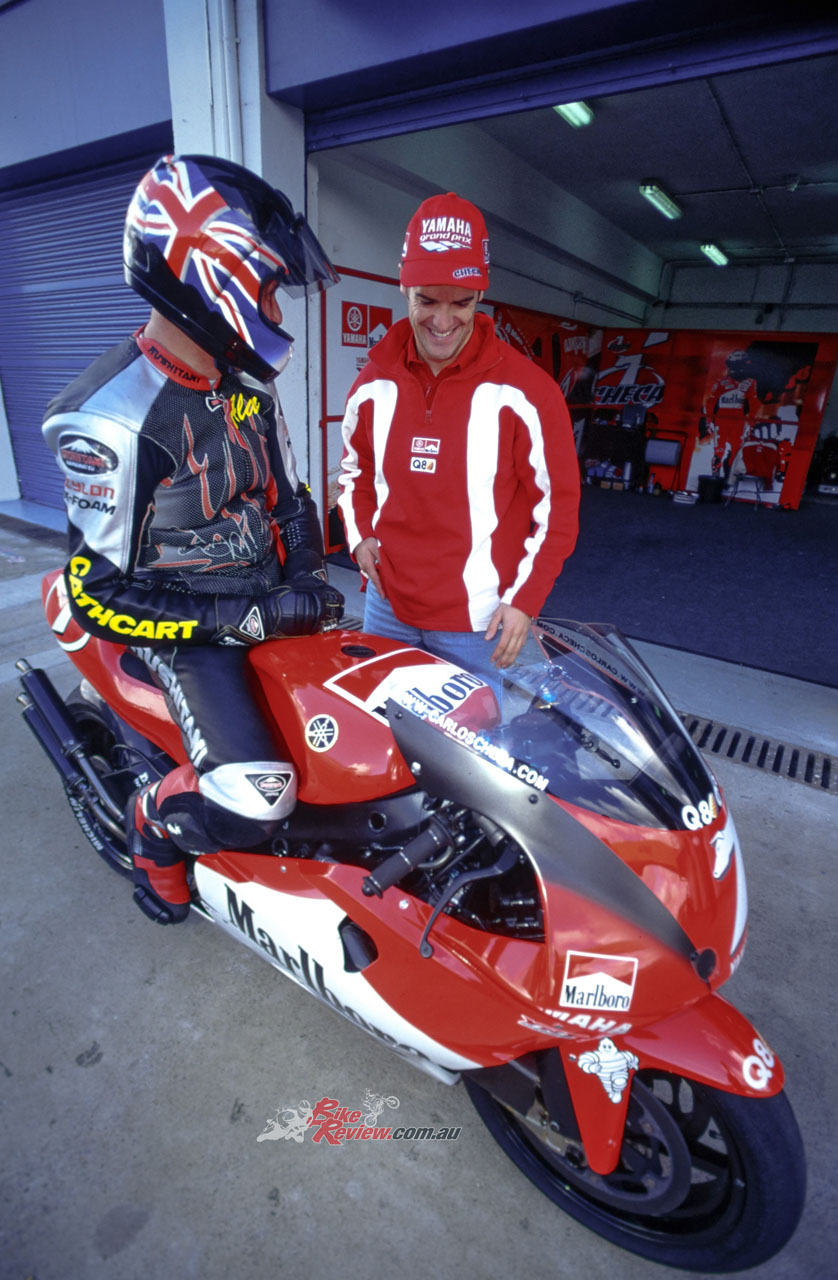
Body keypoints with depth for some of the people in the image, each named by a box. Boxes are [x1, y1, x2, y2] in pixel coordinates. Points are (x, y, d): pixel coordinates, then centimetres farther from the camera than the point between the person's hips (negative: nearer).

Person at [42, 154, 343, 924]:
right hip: (186, 624, -7)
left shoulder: (246, 383, 4)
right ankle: (154, 824, 14)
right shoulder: (109, 419, -21)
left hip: (269, 595, 8)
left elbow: (286, 493, 14)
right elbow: (99, 598, -19)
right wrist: (244, 621, -23)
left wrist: (305, 575, -2)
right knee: (253, 801, -20)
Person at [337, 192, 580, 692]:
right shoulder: (375, 384, 3)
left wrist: (524, 600, -11)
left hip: (478, 624, -4)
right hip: (386, 606, 5)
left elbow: (558, 505, -6)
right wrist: (359, 533, 1)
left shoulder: (525, 392, -10)